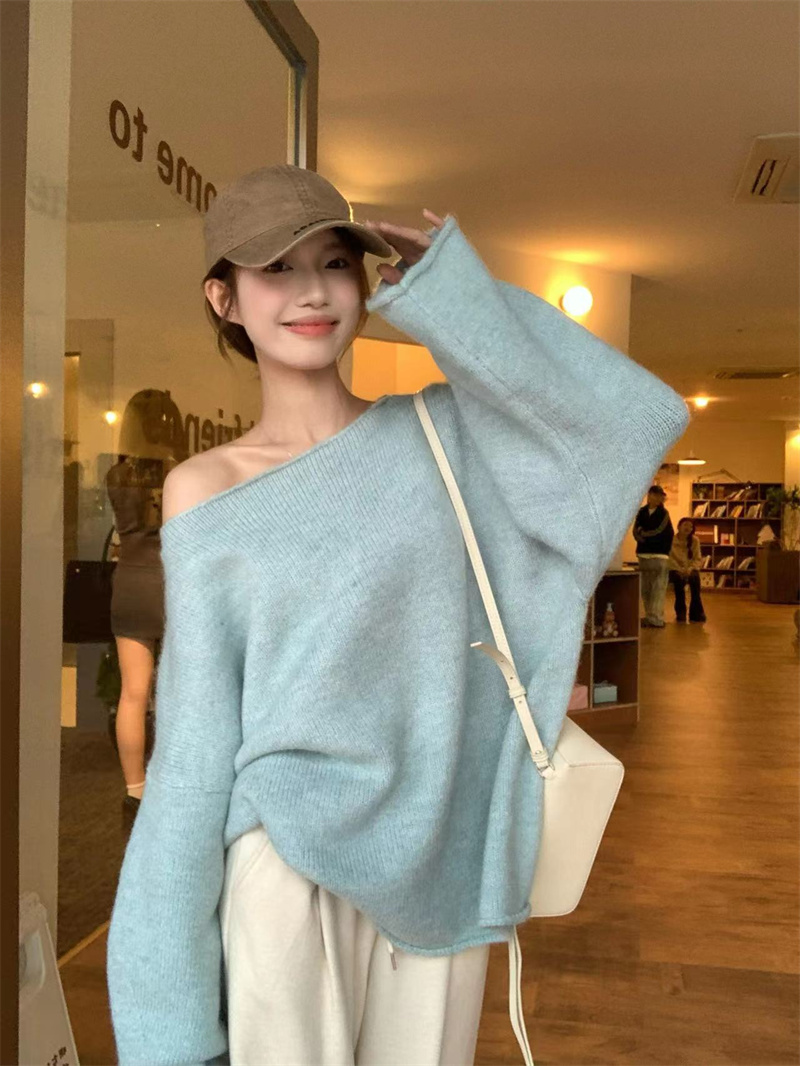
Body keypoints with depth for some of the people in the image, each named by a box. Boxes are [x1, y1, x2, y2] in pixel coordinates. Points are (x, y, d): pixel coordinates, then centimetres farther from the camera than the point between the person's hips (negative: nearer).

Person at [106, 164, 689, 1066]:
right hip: (291, 862, -1)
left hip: (441, 863, 2)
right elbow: (197, 733, -1)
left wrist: (449, 289, -11)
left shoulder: (441, 432, -1)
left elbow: (639, 417, -12)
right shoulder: (206, 491, -4)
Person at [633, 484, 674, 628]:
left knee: (658, 588, -7)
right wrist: (647, 537, -14)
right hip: (643, 554, 5)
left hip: (659, 555, -5)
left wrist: (643, 533, 2)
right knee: (645, 588, 7)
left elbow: (658, 532, -10)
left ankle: (656, 618, -11)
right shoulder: (641, 512, 11)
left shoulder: (663, 513, -1)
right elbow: (636, 531, 2)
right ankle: (649, 616, 15)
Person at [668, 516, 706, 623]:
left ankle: (696, 612, -24)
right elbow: (670, 559, -10)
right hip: (675, 570, -2)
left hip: (690, 570, 2)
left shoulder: (695, 540, 1)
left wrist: (690, 569, -20)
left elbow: (698, 559, -1)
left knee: (695, 578, -34)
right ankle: (680, 612, -25)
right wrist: (680, 570, -23)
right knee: (679, 579, -37)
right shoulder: (671, 540, -7)